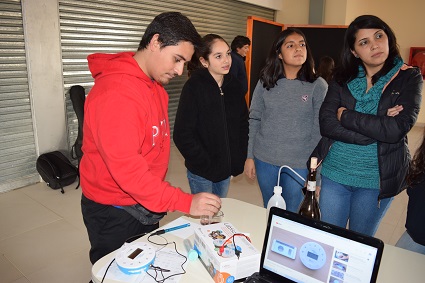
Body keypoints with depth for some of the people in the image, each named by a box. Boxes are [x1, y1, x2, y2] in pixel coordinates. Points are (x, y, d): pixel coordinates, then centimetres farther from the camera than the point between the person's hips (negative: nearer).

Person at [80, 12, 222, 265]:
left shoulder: (155, 86, 5)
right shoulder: (116, 92, -26)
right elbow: (125, 167, -31)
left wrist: (159, 198, 12)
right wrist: (185, 202, -32)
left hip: (145, 205, 8)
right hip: (113, 213, -8)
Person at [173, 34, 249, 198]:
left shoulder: (234, 85, 1)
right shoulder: (194, 87, -15)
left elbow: (243, 124, 8)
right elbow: (182, 135, -17)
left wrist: (239, 159, 1)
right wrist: (205, 164, -15)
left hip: (227, 168, 5)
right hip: (201, 171, -5)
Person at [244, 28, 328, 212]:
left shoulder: (318, 86, -6)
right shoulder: (265, 83, 0)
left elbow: (320, 131, -6)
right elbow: (254, 121, 3)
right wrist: (250, 156, 2)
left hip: (300, 165, -2)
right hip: (265, 160, 2)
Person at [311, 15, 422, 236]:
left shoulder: (409, 78, -5)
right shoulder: (342, 78, 0)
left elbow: (397, 129, -20)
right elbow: (326, 124, -13)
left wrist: (345, 116, -14)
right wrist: (377, 129, -20)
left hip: (376, 180, -1)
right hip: (334, 174, 2)